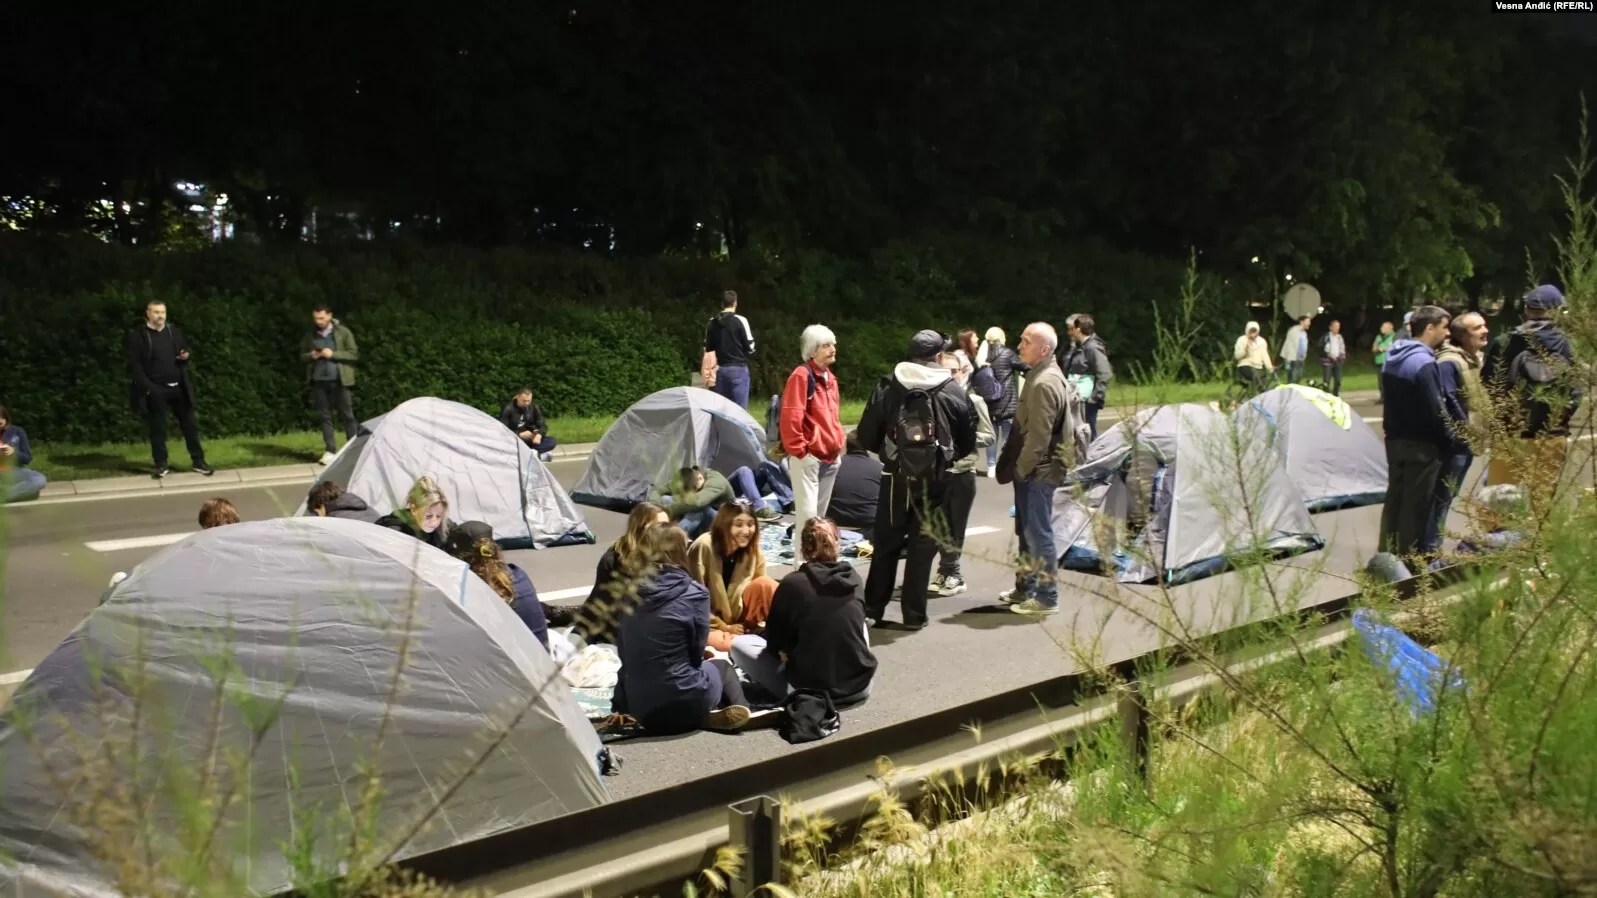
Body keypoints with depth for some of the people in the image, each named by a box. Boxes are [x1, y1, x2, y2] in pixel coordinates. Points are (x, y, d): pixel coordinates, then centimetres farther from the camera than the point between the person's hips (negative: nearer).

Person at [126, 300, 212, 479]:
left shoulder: (174, 331, 9)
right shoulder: (138, 335, -4)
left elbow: (184, 353, 20)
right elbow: (133, 363, -7)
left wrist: (186, 356, -5)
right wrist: (146, 385, -15)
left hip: (178, 387, 4)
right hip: (155, 389, -4)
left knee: (189, 424, 6)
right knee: (157, 428, 2)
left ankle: (199, 462, 13)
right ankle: (161, 464, 11)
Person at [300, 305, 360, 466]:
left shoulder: (343, 332, -3)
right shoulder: (310, 335, 7)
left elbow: (354, 354, -6)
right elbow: (302, 355, 17)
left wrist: (333, 354, -17)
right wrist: (311, 356, -7)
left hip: (339, 380, -3)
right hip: (319, 380, 3)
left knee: (347, 414, 0)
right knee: (325, 416, 5)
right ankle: (330, 451, 9)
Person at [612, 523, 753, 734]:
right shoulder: (694, 593, -11)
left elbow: (624, 654, 9)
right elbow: (696, 654, -3)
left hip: (637, 708, 3)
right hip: (682, 706, -3)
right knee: (720, 665, 27)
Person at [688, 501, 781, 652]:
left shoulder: (754, 553, -5)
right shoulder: (703, 547, -21)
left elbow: (762, 593, 2)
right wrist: (723, 626, -13)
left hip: (736, 616, 5)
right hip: (706, 622, -5)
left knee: (765, 584, -21)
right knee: (722, 643, -39)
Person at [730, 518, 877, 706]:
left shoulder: (792, 583, -11)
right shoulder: (853, 578, 1)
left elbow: (775, 644, -2)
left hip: (809, 690, -4)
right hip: (860, 686, 4)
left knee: (739, 644, 11)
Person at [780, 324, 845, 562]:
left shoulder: (830, 377, 15)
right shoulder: (802, 375, -12)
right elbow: (790, 417, -18)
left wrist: (838, 445, 18)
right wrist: (798, 451, -17)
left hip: (830, 457, 8)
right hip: (808, 457, -8)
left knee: (820, 513, 13)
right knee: (807, 513, -11)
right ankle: (803, 564, -8)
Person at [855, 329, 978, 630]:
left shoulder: (887, 389, -2)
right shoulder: (954, 393, -2)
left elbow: (866, 437, -2)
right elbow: (968, 443, 3)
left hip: (895, 477, 1)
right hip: (934, 479, -1)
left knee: (886, 543, 13)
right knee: (922, 545, 8)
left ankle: (873, 608, 18)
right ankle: (914, 614, 10)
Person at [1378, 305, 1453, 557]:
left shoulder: (1393, 357, 8)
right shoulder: (1423, 362, -19)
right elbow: (1434, 409, -20)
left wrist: (1396, 429, 17)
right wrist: (1450, 439, -8)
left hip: (1395, 439, 9)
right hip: (1421, 444, -9)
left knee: (1394, 499, 15)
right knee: (1416, 506, -1)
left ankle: (1387, 557, 21)